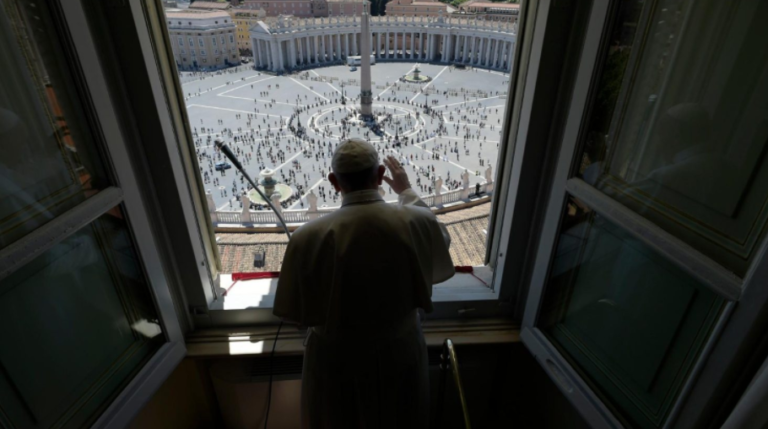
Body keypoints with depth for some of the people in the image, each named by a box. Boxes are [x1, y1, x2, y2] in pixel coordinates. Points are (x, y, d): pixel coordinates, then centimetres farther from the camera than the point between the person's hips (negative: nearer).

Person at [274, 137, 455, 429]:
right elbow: (440, 240, 5)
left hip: (336, 360, -1)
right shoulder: (417, 223, -21)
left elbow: (293, 312, -12)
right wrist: (407, 192, 12)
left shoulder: (309, 237, -25)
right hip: (399, 353, 2)